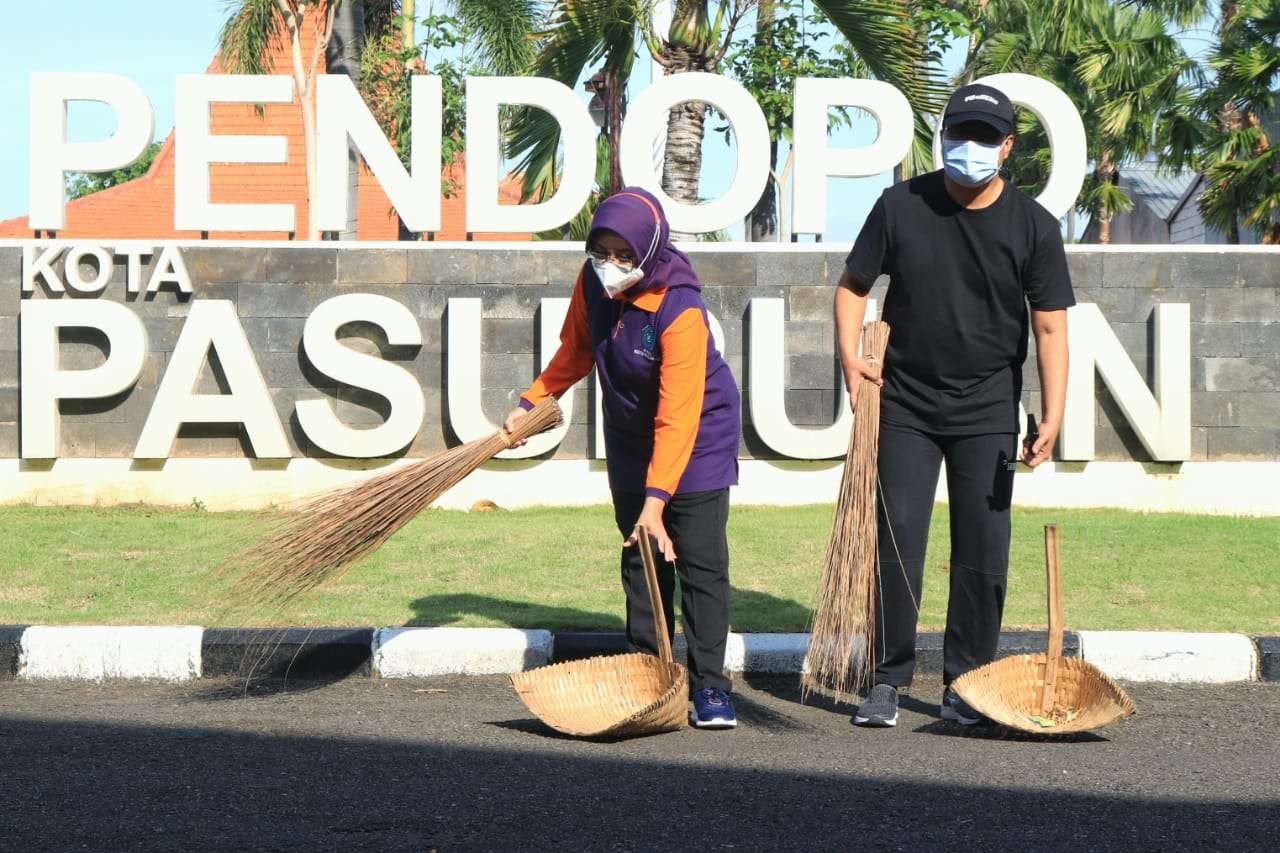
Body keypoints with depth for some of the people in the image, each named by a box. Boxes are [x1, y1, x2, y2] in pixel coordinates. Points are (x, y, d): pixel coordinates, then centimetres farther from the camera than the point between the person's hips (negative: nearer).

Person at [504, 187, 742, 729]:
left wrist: (657, 498, -42)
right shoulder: (593, 282, -12)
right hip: (630, 436, 6)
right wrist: (531, 402, 9)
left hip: (698, 439, -6)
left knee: (699, 560, -9)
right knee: (640, 558, 9)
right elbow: (576, 350, 11)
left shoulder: (680, 310, -33)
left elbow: (678, 415, -37)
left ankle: (709, 685, -5)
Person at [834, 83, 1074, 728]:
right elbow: (853, 286, 8)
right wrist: (850, 358, -8)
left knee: (982, 552, 1)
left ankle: (965, 685, 11)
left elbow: (1050, 326, -7)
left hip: (987, 413, 0)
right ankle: (888, 681, 5)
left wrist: (1052, 417, -18)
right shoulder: (902, 206, -3)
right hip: (905, 405, 0)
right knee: (895, 541, -2)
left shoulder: (1032, 226, -5)